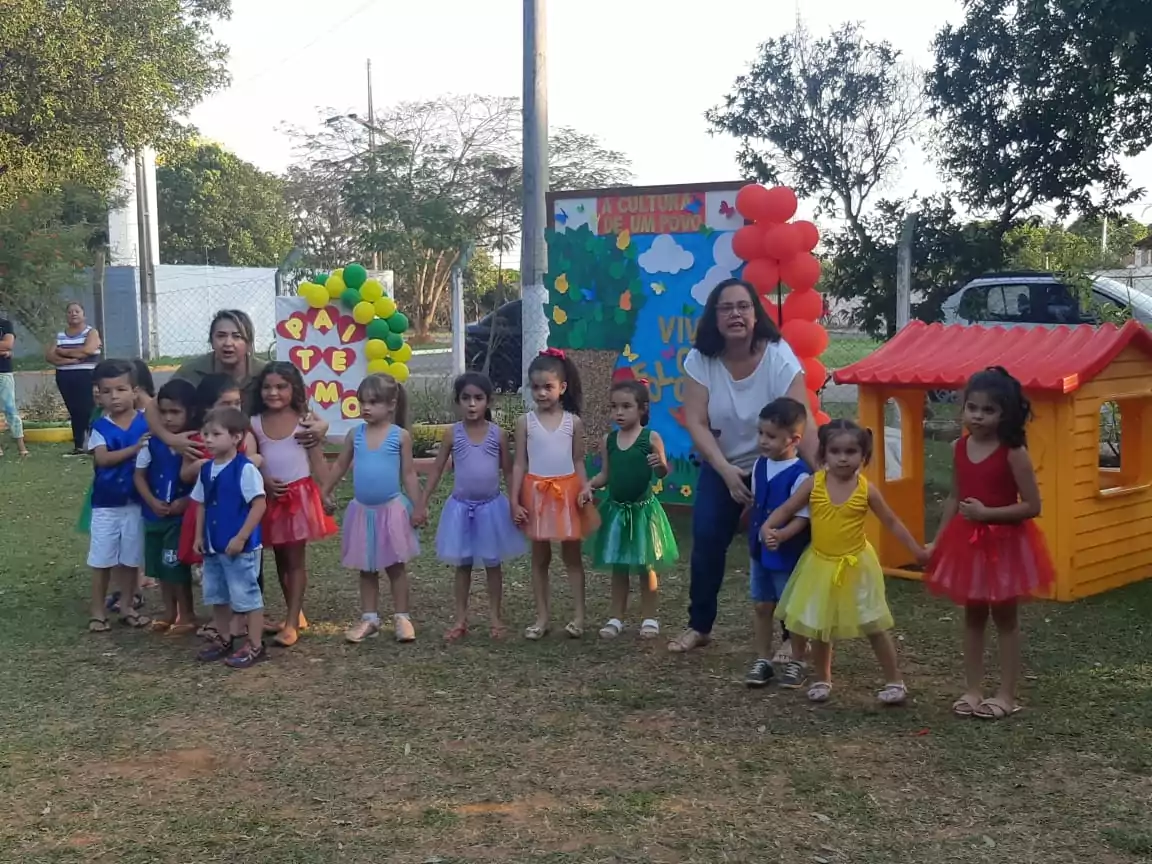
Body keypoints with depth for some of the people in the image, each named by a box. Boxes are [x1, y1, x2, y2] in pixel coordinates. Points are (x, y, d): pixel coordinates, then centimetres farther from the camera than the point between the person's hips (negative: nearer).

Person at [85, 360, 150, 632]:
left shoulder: (147, 423, -5)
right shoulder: (100, 427, -5)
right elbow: (102, 458, -18)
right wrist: (134, 449, -27)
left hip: (136, 503, 0)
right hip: (105, 504, 0)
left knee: (130, 559, 11)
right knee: (101, 560, 7)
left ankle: (127, 608, 25)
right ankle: (98, 612, 17)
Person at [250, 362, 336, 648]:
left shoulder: (303, 420, -4)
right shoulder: (254, 423, 1)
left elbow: (317, 460, -2)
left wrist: (324, 493, -8)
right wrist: (263, 481, -15)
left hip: (300, 494, -3)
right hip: (271, 497, 3)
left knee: (296, 559, 0)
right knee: (280, 559, 12)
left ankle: (291, 623, 1)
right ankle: (296, 613, 25)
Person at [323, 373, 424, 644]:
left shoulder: (400, 436, -6)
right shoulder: (355, 434, 2)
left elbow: (409, 474, -3)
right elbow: (340, 465, 13)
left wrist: (416, 507, -5)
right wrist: (325, 492, 12)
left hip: (391, 509, -3)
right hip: (362, 510, 3)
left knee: (395, 566, 5)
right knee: (366, 568, 11)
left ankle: (402, 617, 14)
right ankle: (369, 618, 19)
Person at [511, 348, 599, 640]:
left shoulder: (573, 422, 0)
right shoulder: (525, 421, -1)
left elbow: (579, 461, 4)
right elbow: (519, 463, 0)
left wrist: (585, 488, -12)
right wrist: (515, 500, -5)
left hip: (567, 491, 0)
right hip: (537, 493, 0)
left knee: (571, 554, 8)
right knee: (539, 556, 8)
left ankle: (578, 614, 14)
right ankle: (542, 617, 16)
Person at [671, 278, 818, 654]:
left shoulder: (778, 357, -23)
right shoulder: (700, 360, -15)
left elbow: (802, 423, -28)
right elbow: (696, 423, -17)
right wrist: (727, 471, -28)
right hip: (721, 467, 2)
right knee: (706, 541, -2)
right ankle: (699, 626, 16)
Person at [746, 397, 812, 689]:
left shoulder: (800, 474, -20)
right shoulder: (760, 465, 2)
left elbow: (802, 517, -22)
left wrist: (781, 535, -38)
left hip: (789, 554, -7)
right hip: (760, 551, 7)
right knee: (761, 605, 13)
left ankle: (796, 662, 22)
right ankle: (762, 660, 25)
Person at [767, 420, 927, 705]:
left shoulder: (866, 489, -10)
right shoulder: (814, 483, -8)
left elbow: (892, 523, 1)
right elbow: (786, 509, -3)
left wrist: (917, 550, 0)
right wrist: (769, 529, -21)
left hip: (856, 566, -2)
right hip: (821, 565, 2)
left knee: (874, 627, 4)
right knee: (819, 628, 11)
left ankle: (894, 681, 18)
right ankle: (822, 680, 30)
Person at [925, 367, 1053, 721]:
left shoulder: (1013, 453, -17)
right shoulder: (960, 448, 0)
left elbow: (1032, 506, -17)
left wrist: (986, 512, -23)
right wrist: (938, 542, 8)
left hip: (1004, 542, -5)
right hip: (967, 541, 6)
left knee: (1004, 617, 7)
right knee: (972, 615, 14)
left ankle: (1006, 695, 17)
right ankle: (973, 690, 24)